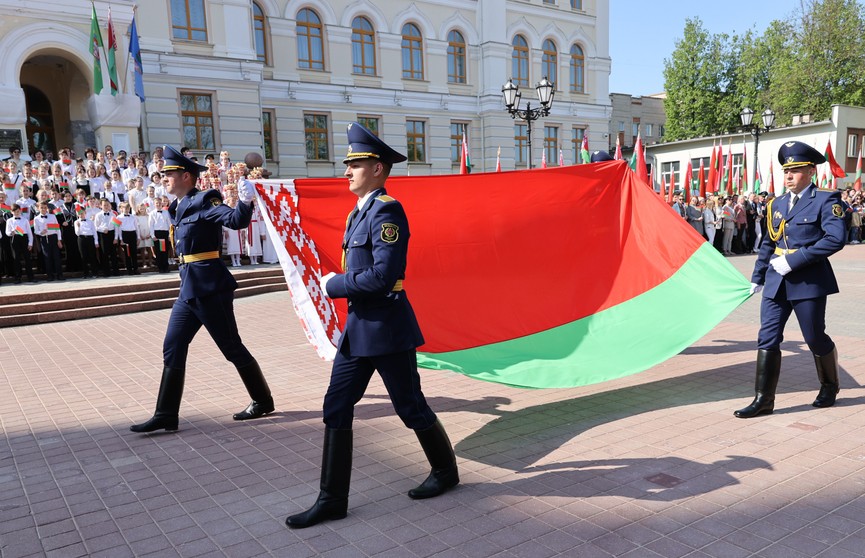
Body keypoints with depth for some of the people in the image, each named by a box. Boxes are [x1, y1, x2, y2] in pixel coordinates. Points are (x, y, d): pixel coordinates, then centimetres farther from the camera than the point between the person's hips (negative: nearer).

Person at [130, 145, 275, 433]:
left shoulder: (204, 201, -11)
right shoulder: (179, 207, 14)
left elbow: (236, 220, -27)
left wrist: (245, 202, -44)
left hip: (210, 287, -9)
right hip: (189, 288, 9)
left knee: (232, 347, 2)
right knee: (172, 348, 9)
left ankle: (262, 401, 18)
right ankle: (165, 415, 16)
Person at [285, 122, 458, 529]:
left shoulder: (386, 210, -17)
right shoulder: (359, 213, 13)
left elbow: (383, 275, -26)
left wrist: (333, 286, -15)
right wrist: (337, 284, 5)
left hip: (387, 327, -9)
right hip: (358, 325, 9)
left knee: (410, 407, 7)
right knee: (336, 408, 7)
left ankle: (445, 471, 32)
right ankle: (332, 500, 17)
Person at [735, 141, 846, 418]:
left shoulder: (826, 200, -6)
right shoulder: (776, 204, 12)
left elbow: (836, 239, -18)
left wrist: (793, 260, -21)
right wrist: (757, 277, 17)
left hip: (809, 282, -5)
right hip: (776, 283, 5)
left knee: (815, 338, 10)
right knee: (768, 338, -1)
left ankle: (829, 385, 37)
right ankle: (763, 399, 3)